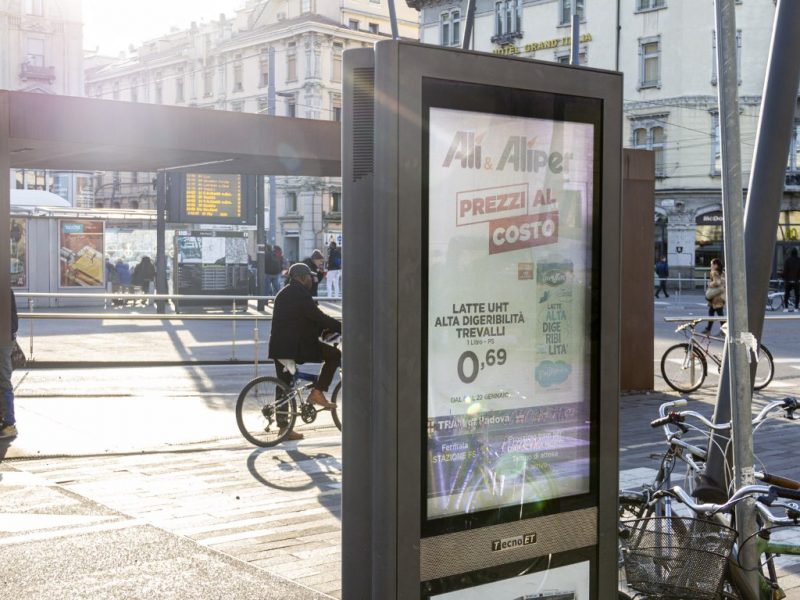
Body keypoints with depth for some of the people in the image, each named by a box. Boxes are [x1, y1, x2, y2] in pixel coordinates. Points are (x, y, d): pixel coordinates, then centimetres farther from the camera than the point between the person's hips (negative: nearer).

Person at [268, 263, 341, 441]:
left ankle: (283, 427, 12)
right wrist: (342, 328, -9)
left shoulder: (283, 294, 20)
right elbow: (319, 318, -15)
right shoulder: (300, 294, -10)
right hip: (296, 345, -10)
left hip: (279, 346, 10)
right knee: (334, 355, -2)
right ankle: (317, 392, -2)